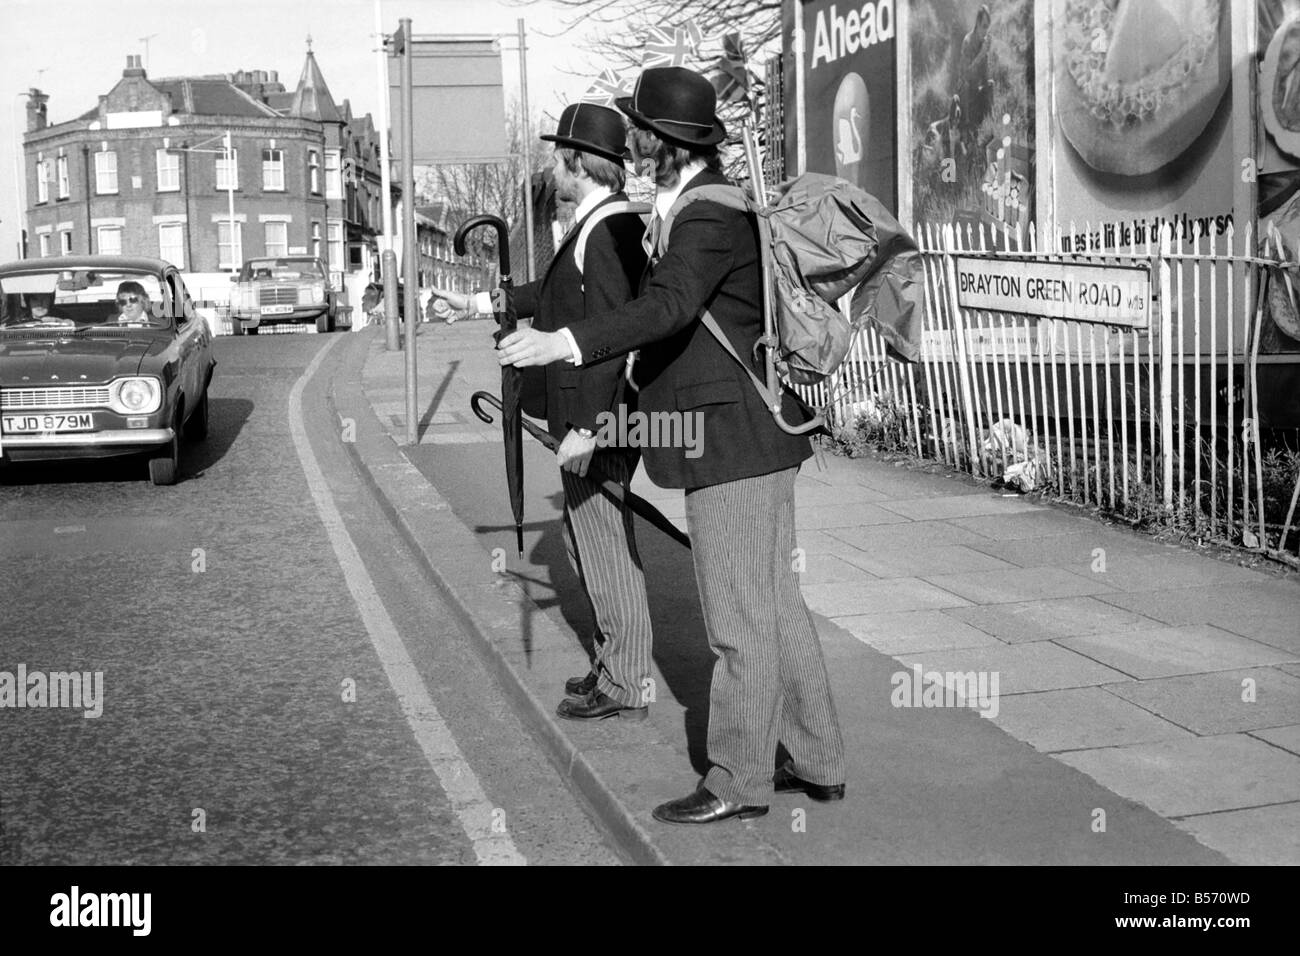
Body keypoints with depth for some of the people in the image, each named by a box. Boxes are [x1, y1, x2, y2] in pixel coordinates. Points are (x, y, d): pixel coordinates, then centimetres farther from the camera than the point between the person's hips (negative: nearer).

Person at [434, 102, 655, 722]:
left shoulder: (607, 230, -18)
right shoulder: (608, 226, 13)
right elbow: (556, 293, 25)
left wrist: (585, 428, -25)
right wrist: (478, 303, 31)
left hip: (599, 418, -10)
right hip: (590, 414, 10)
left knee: (606, 546, -1)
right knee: (590, 536, 19)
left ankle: (625, 687, 9)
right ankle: (618, 666, 30)